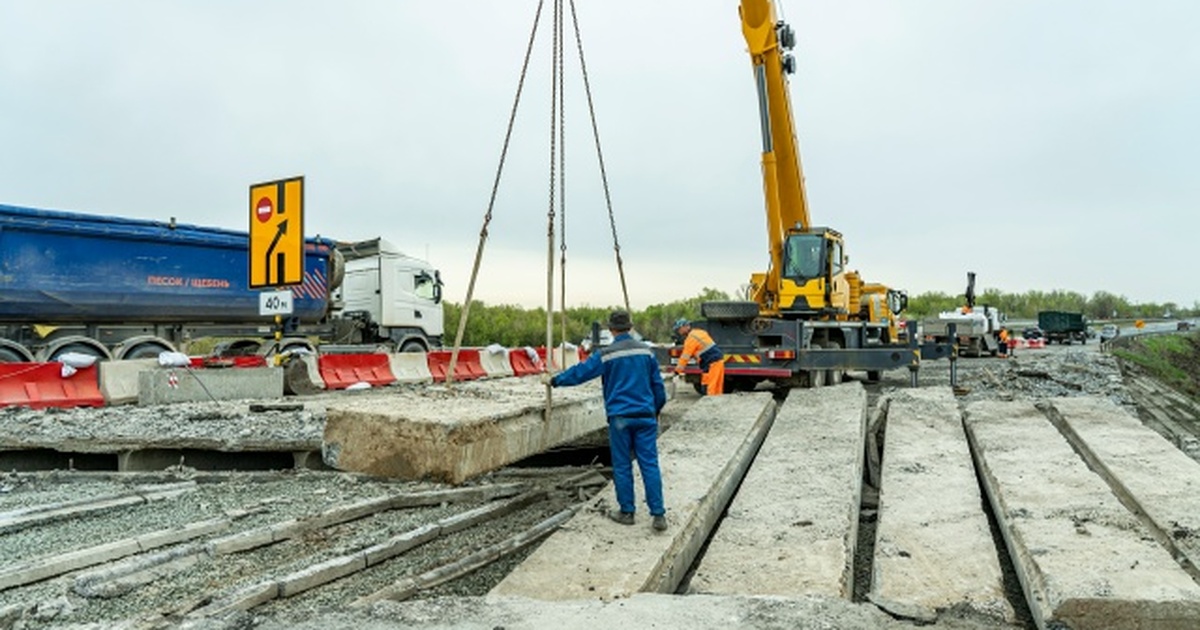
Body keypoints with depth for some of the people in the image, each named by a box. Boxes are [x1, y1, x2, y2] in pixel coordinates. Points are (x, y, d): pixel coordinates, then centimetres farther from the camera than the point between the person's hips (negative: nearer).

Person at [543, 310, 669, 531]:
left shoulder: (605, 354, -6)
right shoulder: (646, 351, 5)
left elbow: (580, 372, -3)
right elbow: (658, 385, 11)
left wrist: (553, 380, 10)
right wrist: (656, 410, 25)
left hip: (620, 417, -3)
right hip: (645, 415, 3)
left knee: (622, 465, 8)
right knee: (650, 464, 3)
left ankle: (627, 512, 16)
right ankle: (658, 515, 2)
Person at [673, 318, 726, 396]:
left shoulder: (691, 338, -11)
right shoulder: (699, 332, 17)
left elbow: (685, 356, -10)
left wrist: (677, 370, -4)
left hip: (711, 364, -10)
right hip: (719, 360, 10)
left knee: (708, 389, -8)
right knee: (717, 389, 12)